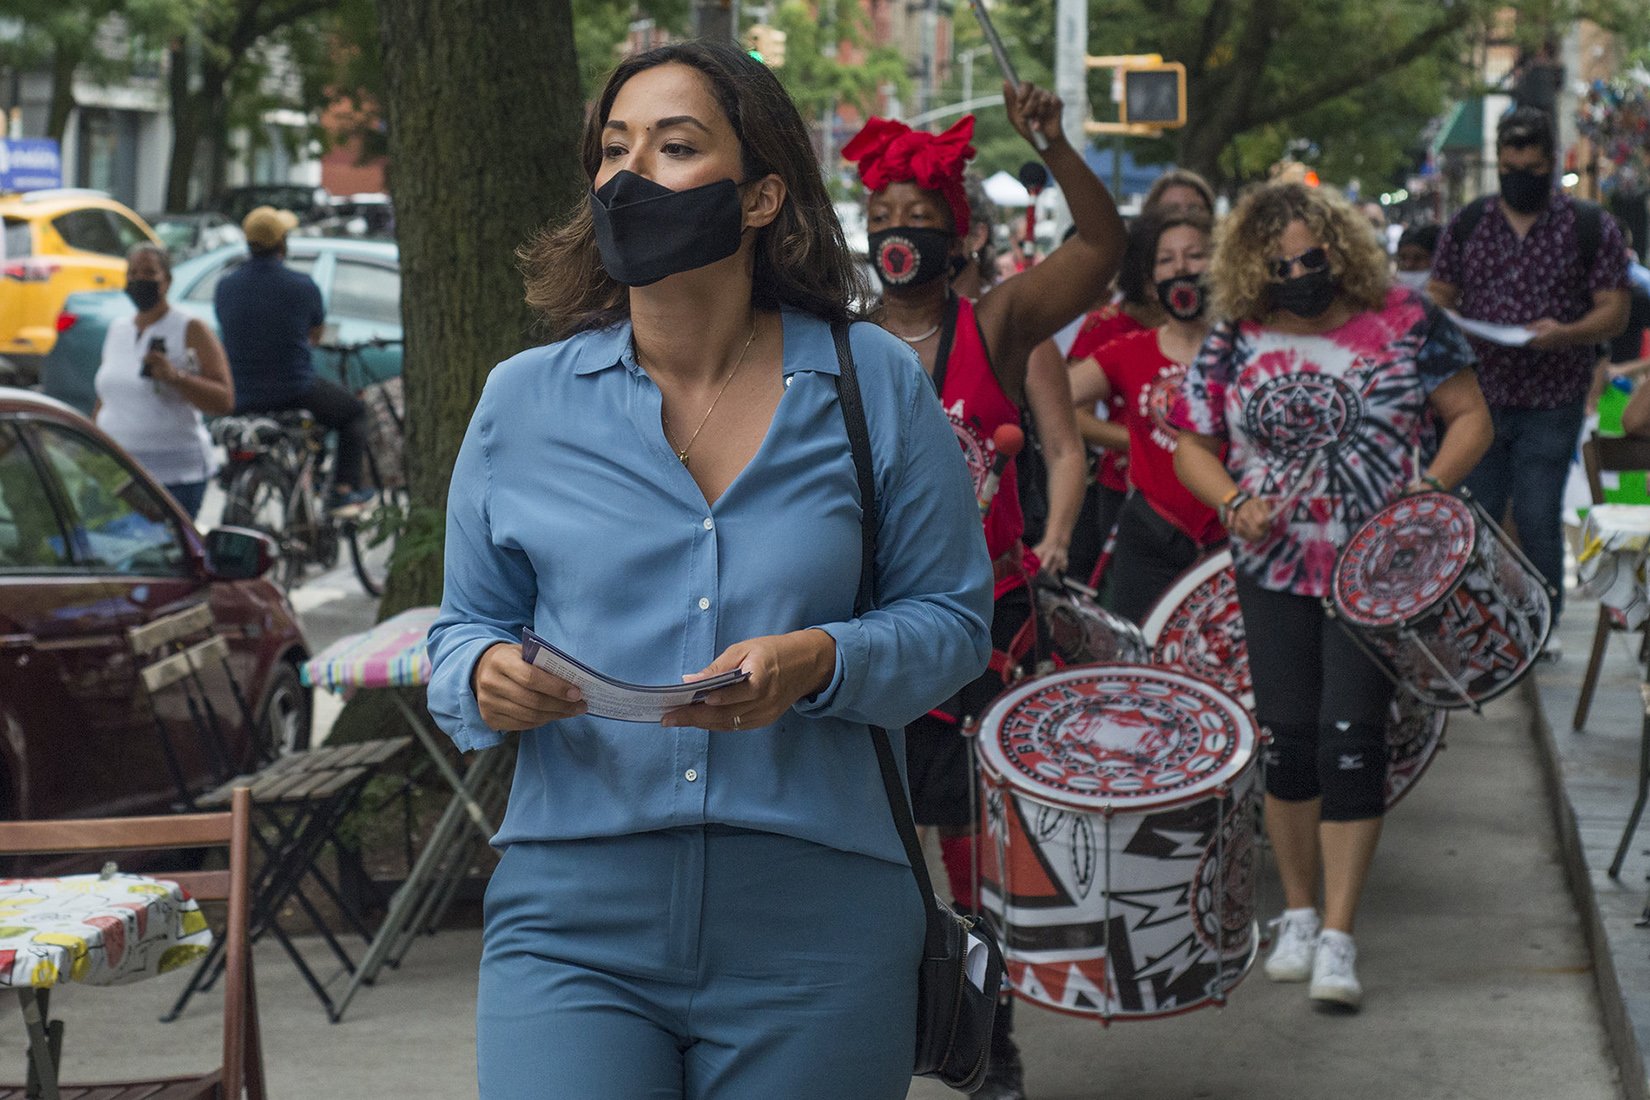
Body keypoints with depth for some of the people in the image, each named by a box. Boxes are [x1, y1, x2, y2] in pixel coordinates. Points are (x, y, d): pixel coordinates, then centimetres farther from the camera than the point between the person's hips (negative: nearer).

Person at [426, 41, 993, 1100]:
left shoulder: (876, 386, 3)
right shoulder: (522, 400, 7)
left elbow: (954, 616, 4)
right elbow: (466, 625, 13)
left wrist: (819, 663, -15)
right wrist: (486, 677, -10)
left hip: (814, 930, 0)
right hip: (572, 923, 1)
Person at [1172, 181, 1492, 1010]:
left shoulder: (1403, 324, -5)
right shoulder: (1234, 343, 0)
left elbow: (1471, 417, 1)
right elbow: (1191, 444, 7)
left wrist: (1429, 486, -16)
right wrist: (1234, 501, -12)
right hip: (1275, 570, 2)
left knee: (1351, 736, -8)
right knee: (1289, 736, 5)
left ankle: (1338, 937, -4)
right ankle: (1298, 914, 23)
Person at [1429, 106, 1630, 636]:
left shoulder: (1590, 228, 0)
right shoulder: (1467, 226, 8)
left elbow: (1614, 310, -2)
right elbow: (1437, 298, 11)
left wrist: (1565, 333, -22)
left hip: (1551, 403, -2)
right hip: (1478, 398, 3)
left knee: (1538, 518, -2)